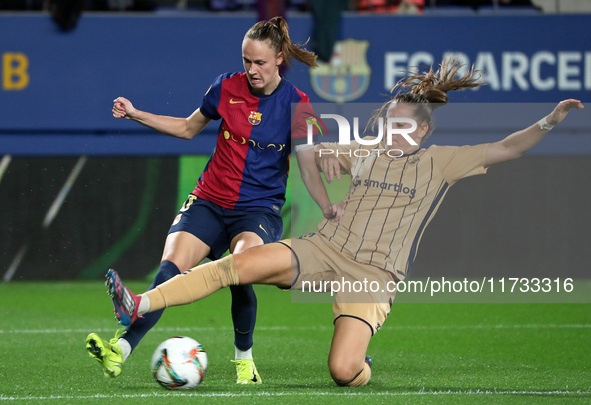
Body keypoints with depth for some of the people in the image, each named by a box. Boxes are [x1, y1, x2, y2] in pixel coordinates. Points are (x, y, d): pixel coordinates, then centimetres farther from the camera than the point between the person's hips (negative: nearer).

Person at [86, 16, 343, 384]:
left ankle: (244, 357, -7)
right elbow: (188, 128, 19)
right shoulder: (227, 87, 3)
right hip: (209, 202, 2)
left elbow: (309, 168, -5)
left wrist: (327, 206, -23)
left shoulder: (296, 105, -3)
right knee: (171, 267, -22)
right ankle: (120, 350, -33)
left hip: (259, 209, -2)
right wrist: (136, 115, 11)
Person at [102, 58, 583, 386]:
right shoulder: (367, 153, 15)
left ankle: (364, 366, 20)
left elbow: (505, 149, 1)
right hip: (324, 249, 3)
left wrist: (549, 121, -12)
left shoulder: (439, 162, 6)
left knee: (344, 371, -21)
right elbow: (309, 149, 25)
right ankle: (139, 306, -25)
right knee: (241, 263, -20)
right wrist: (325, 154, 2)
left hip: (375, 274, -3)